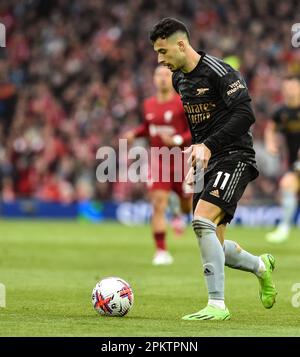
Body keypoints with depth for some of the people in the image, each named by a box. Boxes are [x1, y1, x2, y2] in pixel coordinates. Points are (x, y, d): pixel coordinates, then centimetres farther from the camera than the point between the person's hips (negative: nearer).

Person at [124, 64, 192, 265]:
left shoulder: (183, 104, -11)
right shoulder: (149, 105, 5)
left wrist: (177, 140, -25)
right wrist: (135, 133, 3)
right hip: (159, 163, 3)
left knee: (189, 209, 11)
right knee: (158, 205, -11)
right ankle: (162, 252, -8)